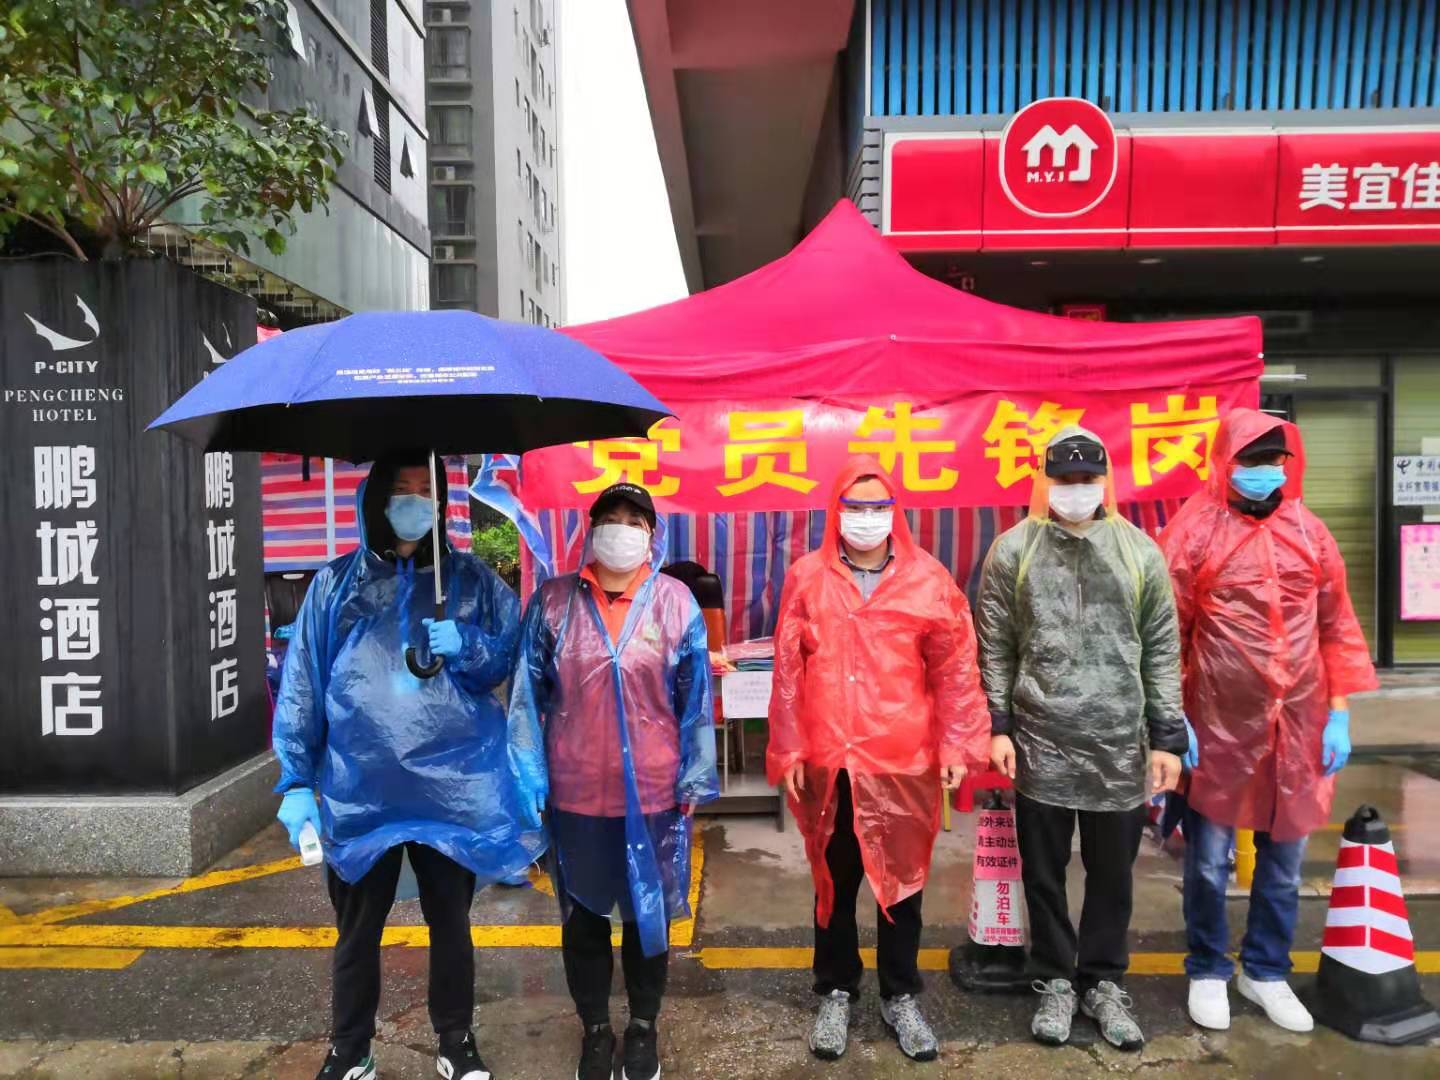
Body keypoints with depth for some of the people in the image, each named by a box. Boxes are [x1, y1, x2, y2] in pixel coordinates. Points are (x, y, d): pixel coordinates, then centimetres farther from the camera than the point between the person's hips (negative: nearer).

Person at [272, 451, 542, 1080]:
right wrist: (296, 783, -3)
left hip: (453, 789, 0)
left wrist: (466, 647, -16)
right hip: (359, 794, 0)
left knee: (451, 923, 16)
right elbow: (301, 689, 0)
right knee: (357, 931, 16)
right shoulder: (335, 584, 1)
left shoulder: (471, 580, 2)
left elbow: (515, 656, 4)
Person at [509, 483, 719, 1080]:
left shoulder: (676, 602, -4)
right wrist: (529, 781, -2)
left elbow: (695, 699, -1)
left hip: (653, 793, 0)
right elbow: (528, 697, 0)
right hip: (576, 793, 1)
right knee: (583, 917, 16)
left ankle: (644, 1026, 39)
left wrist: (695, 780, -2)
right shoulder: (553, 601, -2)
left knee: (649, 915, 16)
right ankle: (595, 1027, 39)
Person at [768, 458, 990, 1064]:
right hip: (827, 764, 1)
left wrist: (956, 746, -4)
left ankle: (900, 998, 34)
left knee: (901, 882, 14)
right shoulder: (806, 578, -1)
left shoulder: (929, 581, -2)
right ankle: (836, 994, 34)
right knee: (834, 885, 15)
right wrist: (789, 752, -1)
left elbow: (955, 670, 0)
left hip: (906, 764, 0)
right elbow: (787, 672, 1)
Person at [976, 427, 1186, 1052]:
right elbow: (995, 649, 2)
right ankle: (1055, 981, 30)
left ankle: (1103, 982, 33)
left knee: (1112, 872, 13)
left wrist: (1166, 737, 2)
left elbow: (1162, 652, 5)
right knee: (1044, 872, 11)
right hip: (1039, 743, -1)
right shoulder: (1012, 550, 0)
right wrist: (998, 727, -2)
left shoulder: (1140, 552, 3)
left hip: (1120, 747, 1)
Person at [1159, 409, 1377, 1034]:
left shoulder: (1309, 531, 4)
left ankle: (1266, 972, 34)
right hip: (1220, 726, -4)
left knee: (1283, 860, 15)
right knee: (1209, 860, 8)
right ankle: (1208, 971, 29)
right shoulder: (1194, 532, -8)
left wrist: (1339, 712, 5)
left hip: (1298, 727, 4)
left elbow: (1336, 627, 9)